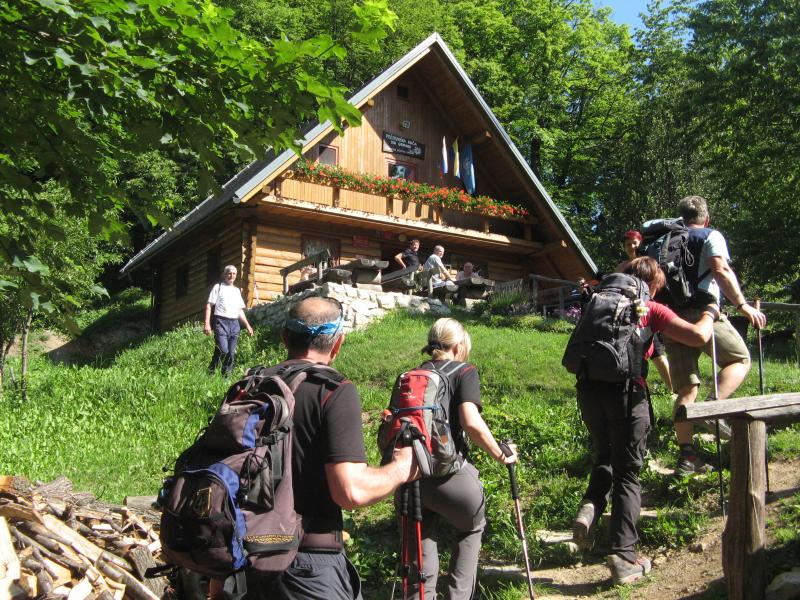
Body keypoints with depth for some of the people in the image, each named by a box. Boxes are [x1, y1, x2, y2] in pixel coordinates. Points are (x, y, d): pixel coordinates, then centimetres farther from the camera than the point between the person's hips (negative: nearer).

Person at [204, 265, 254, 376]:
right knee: (223, 350, -19)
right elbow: (209, 305, 0)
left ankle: (227, 375, 10)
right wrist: (207, 324, -11)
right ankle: (210, 372, -3)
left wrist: (247, 325, 15)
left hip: (234, 323, 5)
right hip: (221, 322, -5)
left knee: (231, 353, 2)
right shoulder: (218, 287, 6)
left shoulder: (237, 290, 22)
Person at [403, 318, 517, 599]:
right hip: (447, 473, -4)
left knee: (422, 537, 26)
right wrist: (500, 456, 0)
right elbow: (471, 422, -13)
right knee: (471, 528, 25)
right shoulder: (464, 372, 1)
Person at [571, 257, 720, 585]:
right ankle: (623, 556, 5)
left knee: (605, 456, 28)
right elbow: (698, 336, -2)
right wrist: (710, 312, 17)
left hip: (588, 389, 4)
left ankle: (590, 506, 3)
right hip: (626, 392, -4)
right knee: (627, 473, 8)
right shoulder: (651, 310, 7)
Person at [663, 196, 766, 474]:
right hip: (702, 312, -5)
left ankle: (686, 455, 3)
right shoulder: (711, 236, 7)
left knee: (687, 389, 7)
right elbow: (721, 271, -11)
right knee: (740, 359, 12)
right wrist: (743, 305, -11)